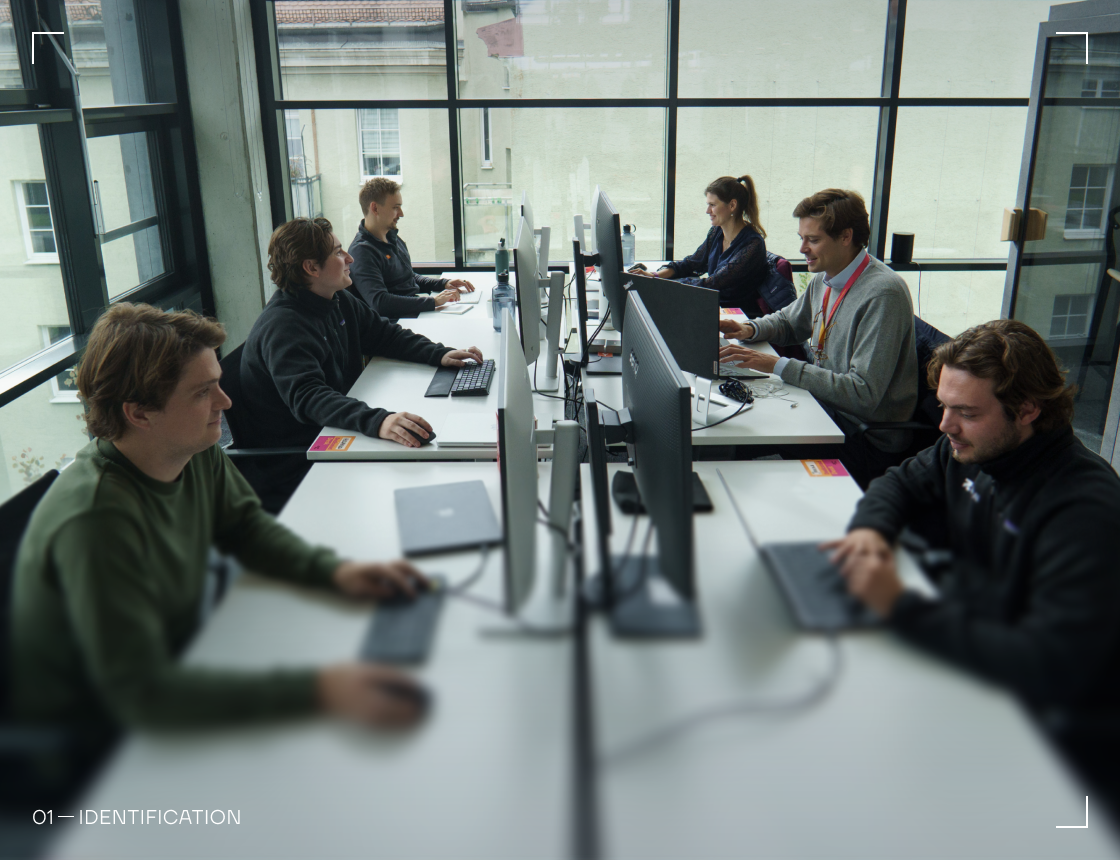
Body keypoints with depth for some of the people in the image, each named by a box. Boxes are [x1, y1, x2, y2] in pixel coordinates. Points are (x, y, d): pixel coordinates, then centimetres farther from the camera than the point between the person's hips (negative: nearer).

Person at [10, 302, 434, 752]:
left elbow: (244, 524, 7)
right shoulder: (97, 520, -34)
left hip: (173, 663, 7)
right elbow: (137, 692, -37)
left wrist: (334, 570, -13)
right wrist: (315, 691, -44)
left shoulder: (199, 451, -11)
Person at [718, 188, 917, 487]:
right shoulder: (824, 279, 5)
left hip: (868, 438, -8)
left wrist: (778, 366, -28)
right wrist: (749, 329, 2)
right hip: (825, 406, 8)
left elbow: (864, 393, -27)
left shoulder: (883, 294, -22)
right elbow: (788, 321, 26)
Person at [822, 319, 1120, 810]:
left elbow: (1052, 667, -35)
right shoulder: (969, 448, -4)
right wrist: (871, 528, -10)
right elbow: (900, 483, 15)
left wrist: (901, 607, -37)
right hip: (960, 647, 7)